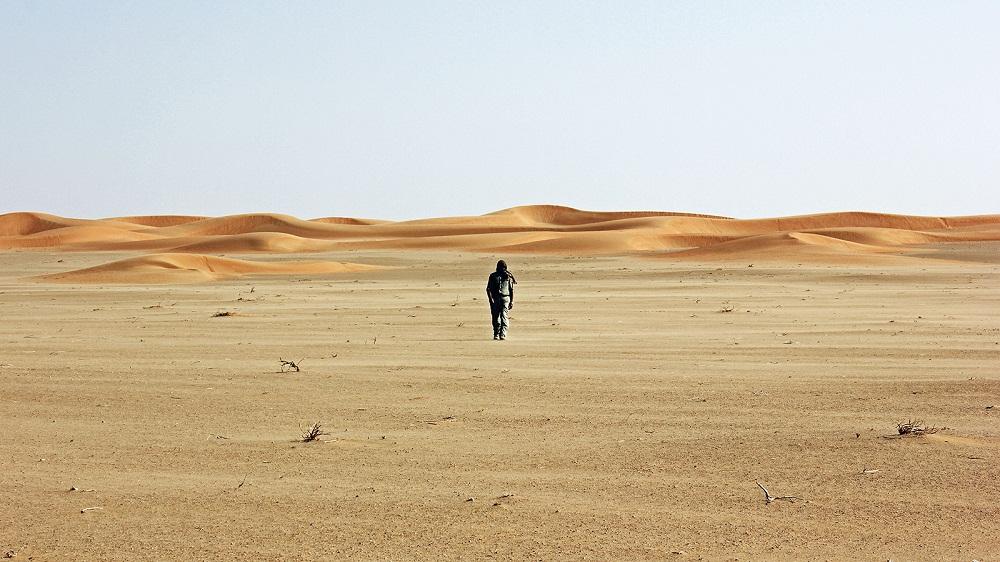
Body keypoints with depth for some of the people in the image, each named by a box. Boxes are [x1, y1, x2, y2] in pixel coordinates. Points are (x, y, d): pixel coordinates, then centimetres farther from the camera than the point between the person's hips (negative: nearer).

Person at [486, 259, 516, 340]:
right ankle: (496, 334, 15)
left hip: (505, 299, -1)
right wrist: (491, 300, -11)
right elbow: (488, 289, 1)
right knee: (496, 318, 3)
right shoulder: (493, 276, 5)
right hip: (495, 299, 1)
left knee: (504, 317, -14)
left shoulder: (508, 276, 6)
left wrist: (512, 302, 3)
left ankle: (503, 334, -18)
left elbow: (511, 290, 10)